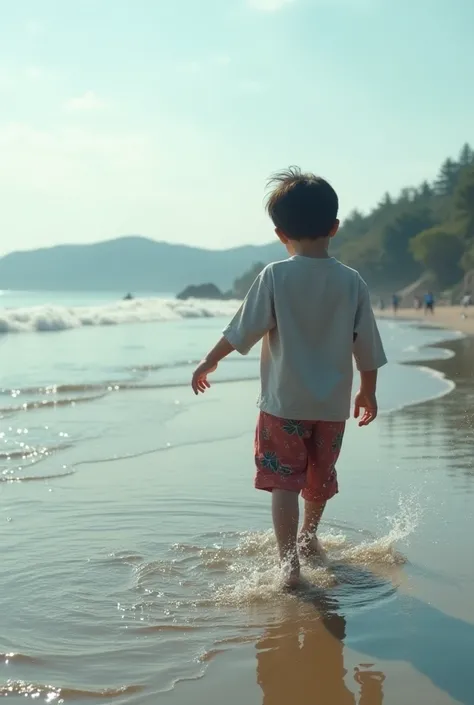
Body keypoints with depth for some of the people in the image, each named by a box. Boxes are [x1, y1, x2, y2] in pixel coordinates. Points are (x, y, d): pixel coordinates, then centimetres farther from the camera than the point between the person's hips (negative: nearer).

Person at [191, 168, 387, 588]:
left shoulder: (275, 277, -13)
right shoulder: (352, 282, -5)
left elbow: (242, 331, -10)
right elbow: (367, 348, 1)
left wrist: (208, 363, 4)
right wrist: (368, 393, 15)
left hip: (284, 402, -3)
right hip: (333, 403, 4)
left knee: (283, 481, 1)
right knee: (321, 476, 22)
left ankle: (289, 562, -8)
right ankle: (308, 538, 43)